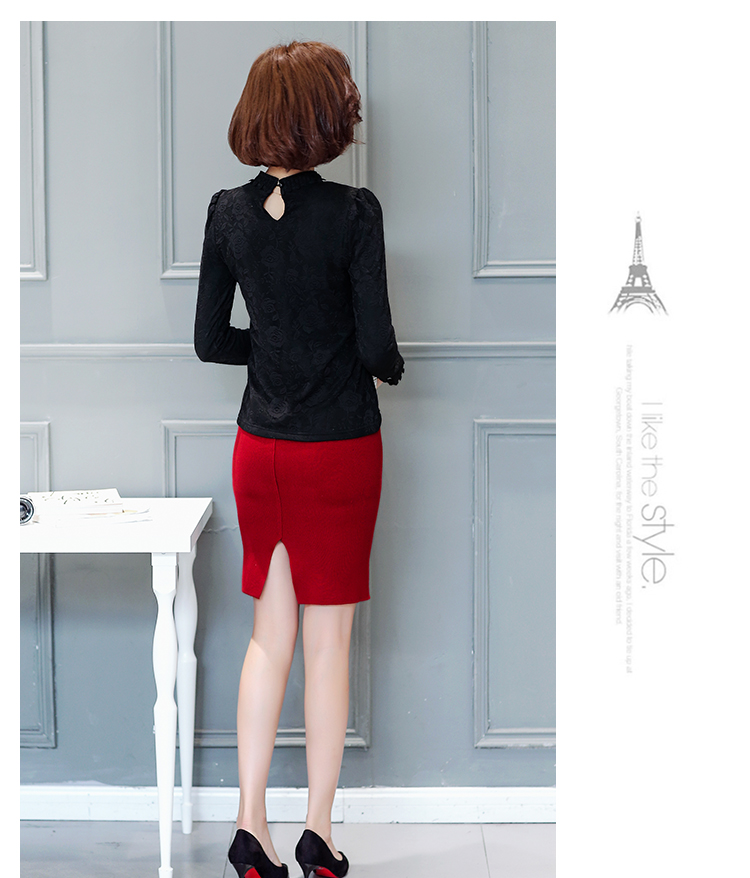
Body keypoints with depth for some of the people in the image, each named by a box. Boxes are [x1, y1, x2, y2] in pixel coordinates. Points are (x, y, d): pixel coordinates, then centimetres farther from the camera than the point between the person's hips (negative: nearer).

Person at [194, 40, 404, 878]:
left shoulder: (227, 212, -1)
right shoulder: (353, 213, -14)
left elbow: (210, 341, 4)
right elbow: (376, 344, -14)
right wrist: (390, 367, 8)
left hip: (260, 448, 4)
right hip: (340, 448, -4)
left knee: (269, 634, 14)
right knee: (328, 642, 6)